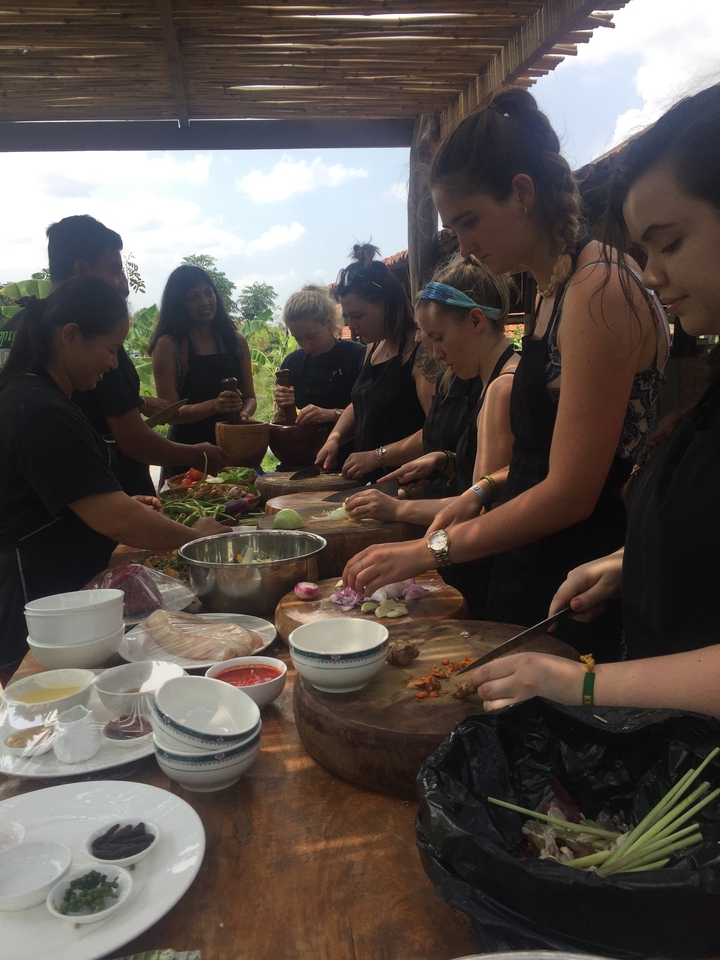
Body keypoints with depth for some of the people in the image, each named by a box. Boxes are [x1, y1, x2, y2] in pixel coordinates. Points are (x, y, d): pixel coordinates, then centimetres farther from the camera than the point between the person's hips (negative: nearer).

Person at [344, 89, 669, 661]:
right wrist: (485, 491, 3)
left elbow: (571, 492, -21)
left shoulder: (600, 292, -20)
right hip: (532, 573, 9)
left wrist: (434, 549, -17)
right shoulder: (553, 291, 9)